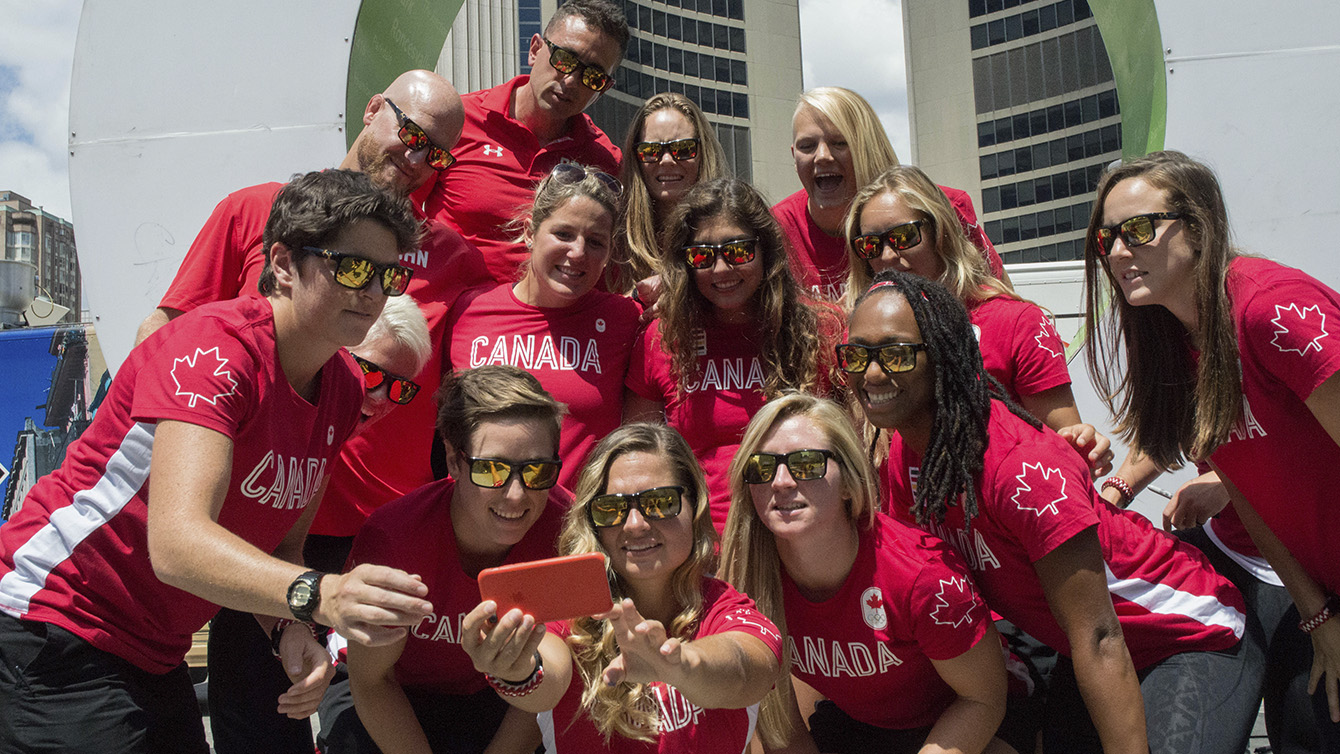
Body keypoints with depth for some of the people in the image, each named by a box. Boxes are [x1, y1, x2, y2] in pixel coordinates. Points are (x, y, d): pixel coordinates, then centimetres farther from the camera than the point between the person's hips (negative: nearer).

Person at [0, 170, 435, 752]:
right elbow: (176, 542, -37)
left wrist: (289, 630, -14)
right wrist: (318, 595, -52)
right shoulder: (215, 346, -24)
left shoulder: (343, 388, 1)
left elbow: (282, 544, 6)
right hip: (53, 620, -8)